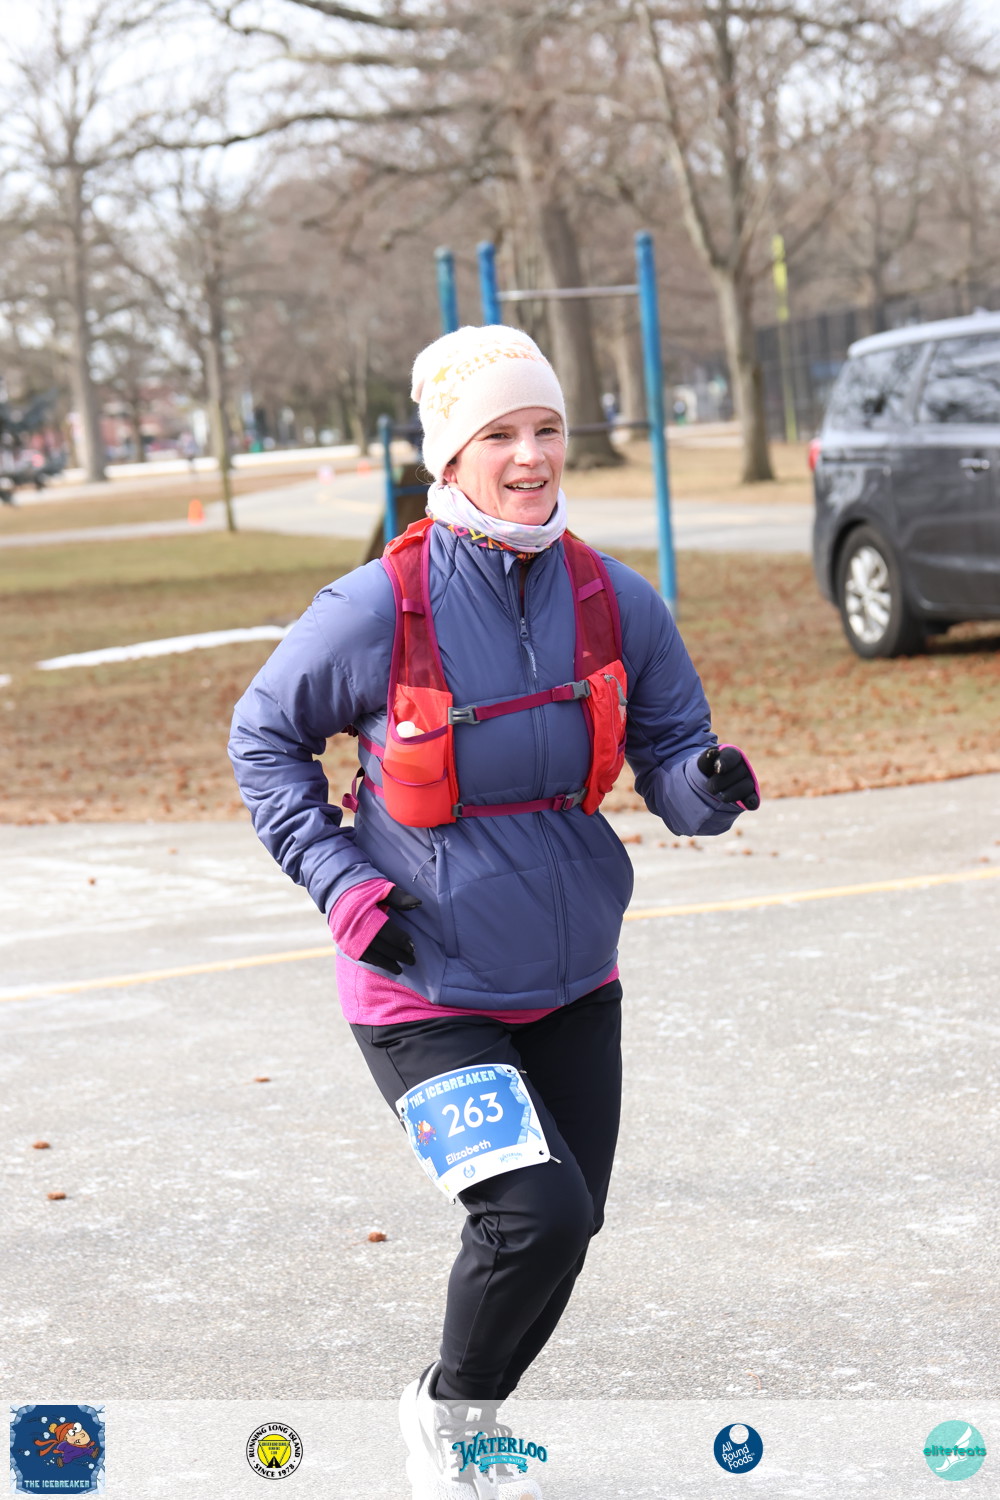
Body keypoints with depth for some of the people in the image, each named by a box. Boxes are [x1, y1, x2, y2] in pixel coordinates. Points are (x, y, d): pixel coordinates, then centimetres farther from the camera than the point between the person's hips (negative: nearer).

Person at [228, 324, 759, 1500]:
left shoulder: (615, 603, -5)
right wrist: (341, 883, -10)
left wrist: (711, 785, -21)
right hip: (426, 985, -5)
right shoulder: (379, 609, -15)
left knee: (566, 1224, 12)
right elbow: (263, 738, 0)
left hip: (573, 980, 5)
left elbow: (669, 757, 3)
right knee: (536, 1212, -18)